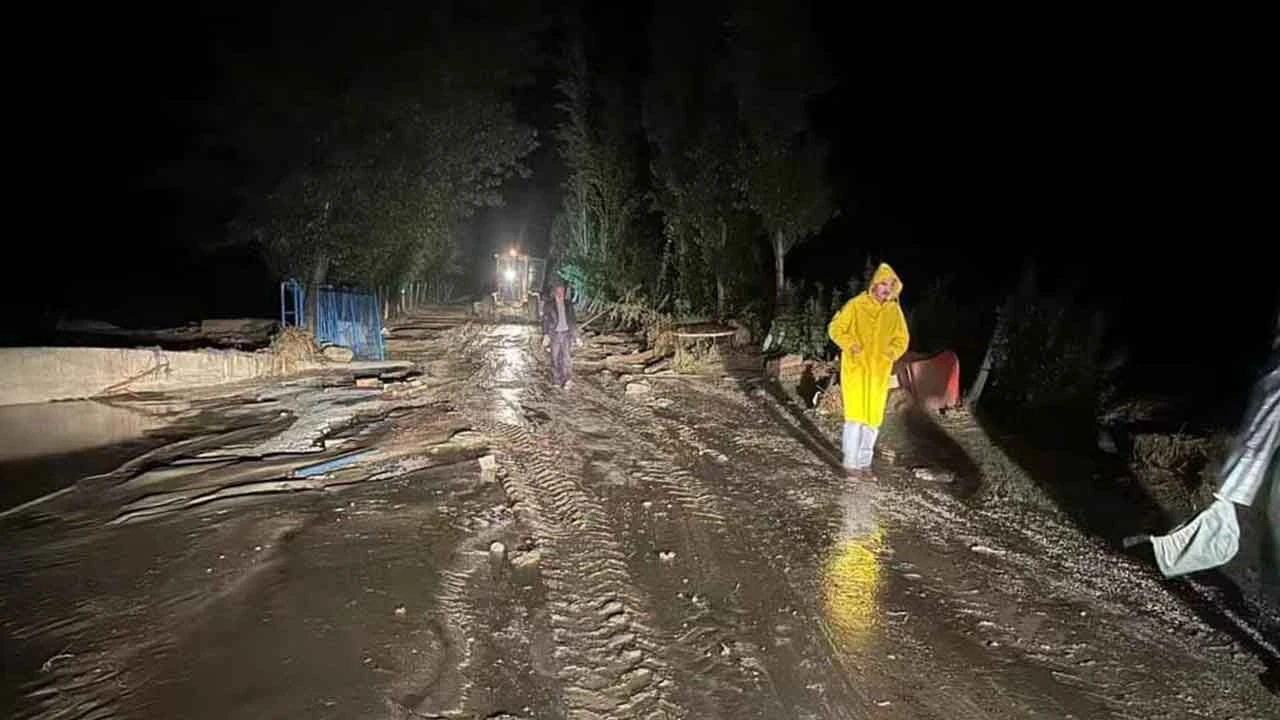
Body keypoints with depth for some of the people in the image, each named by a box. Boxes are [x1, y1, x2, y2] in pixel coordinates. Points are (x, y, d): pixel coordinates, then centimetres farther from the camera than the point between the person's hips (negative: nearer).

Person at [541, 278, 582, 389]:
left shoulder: (569, 304, 8)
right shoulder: (548, 306, 1)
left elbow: (573, 320, 13)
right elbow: (545, 321, -1)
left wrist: (576, 336, 10)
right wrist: (545, 335, -12)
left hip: (567, 334, 1)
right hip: (554, 335, -1)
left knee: (567, 358, -11)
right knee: (555, 359, 3)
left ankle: (568, 381, -10)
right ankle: (557, 381, 14)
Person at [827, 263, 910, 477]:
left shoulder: (894, 310, 3)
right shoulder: (856, 305, -9)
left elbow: (902, 338, 12)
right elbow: (835, 329, -4)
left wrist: (892, 351, -8)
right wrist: (851, 345, -19)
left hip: (879, 371, 4)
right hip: (856, 369, -4)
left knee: (873, 416, 10)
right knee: (855, 414, -8)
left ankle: (864, 460, 22)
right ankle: (850, 462, 1)